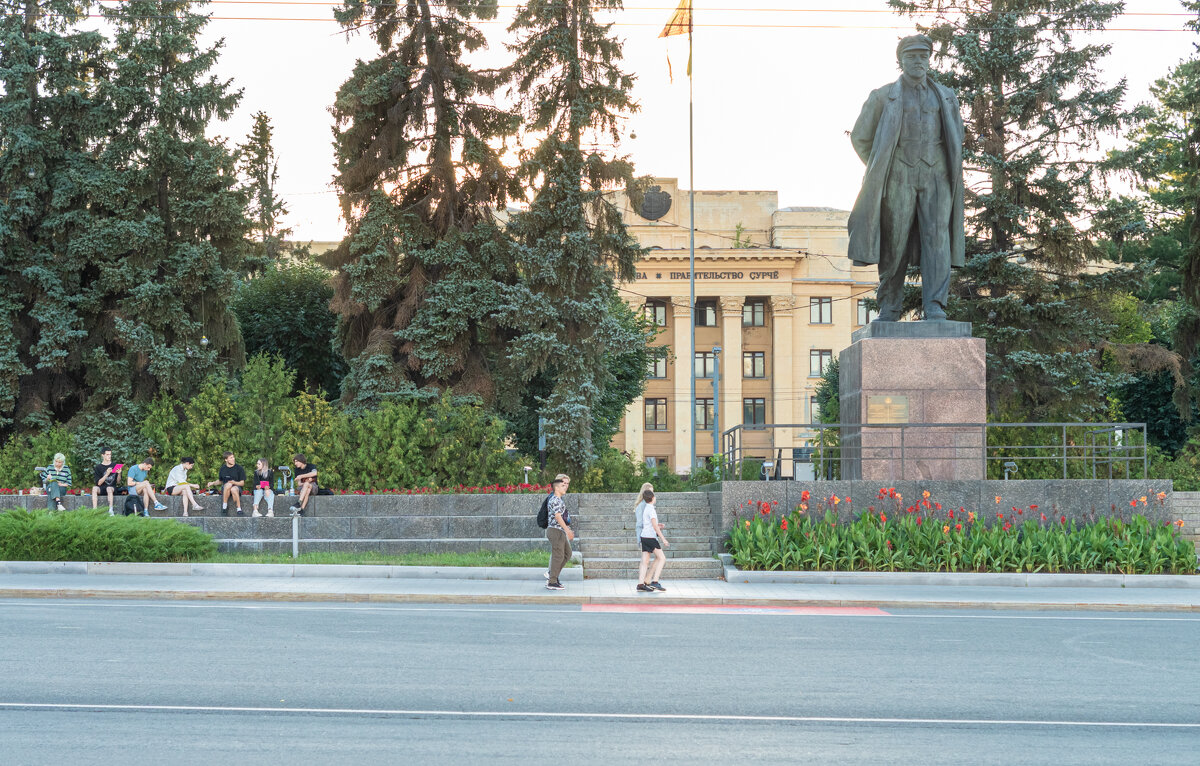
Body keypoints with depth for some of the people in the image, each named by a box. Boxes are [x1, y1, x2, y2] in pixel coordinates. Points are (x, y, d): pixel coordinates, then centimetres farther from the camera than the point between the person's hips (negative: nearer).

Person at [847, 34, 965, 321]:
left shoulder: (946, 97, 16)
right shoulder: (883, 97, 7)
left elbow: (956, 138, 26)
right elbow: (861, 137, 11)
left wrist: (949, 169, 15)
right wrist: (879, 171, 6)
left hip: (936, 178, 2)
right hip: (899, 179, -2)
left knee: (937, 236, -10)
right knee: (894, 242, -2)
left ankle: (934, 306, -14)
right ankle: (889, 306, 8)